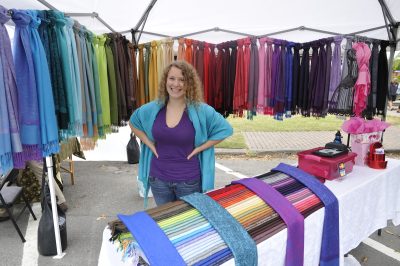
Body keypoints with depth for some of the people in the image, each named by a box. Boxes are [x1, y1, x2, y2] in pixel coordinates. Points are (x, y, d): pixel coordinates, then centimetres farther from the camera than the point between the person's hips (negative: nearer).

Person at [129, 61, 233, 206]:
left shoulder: (200, 110, -14)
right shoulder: (153, 108, -5)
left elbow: (226, 129, -6)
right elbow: (133, 122, 14)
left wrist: (199, 148, -12)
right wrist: (150, 144, 0)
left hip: (189, 180, -2)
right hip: (158, 178, 3)